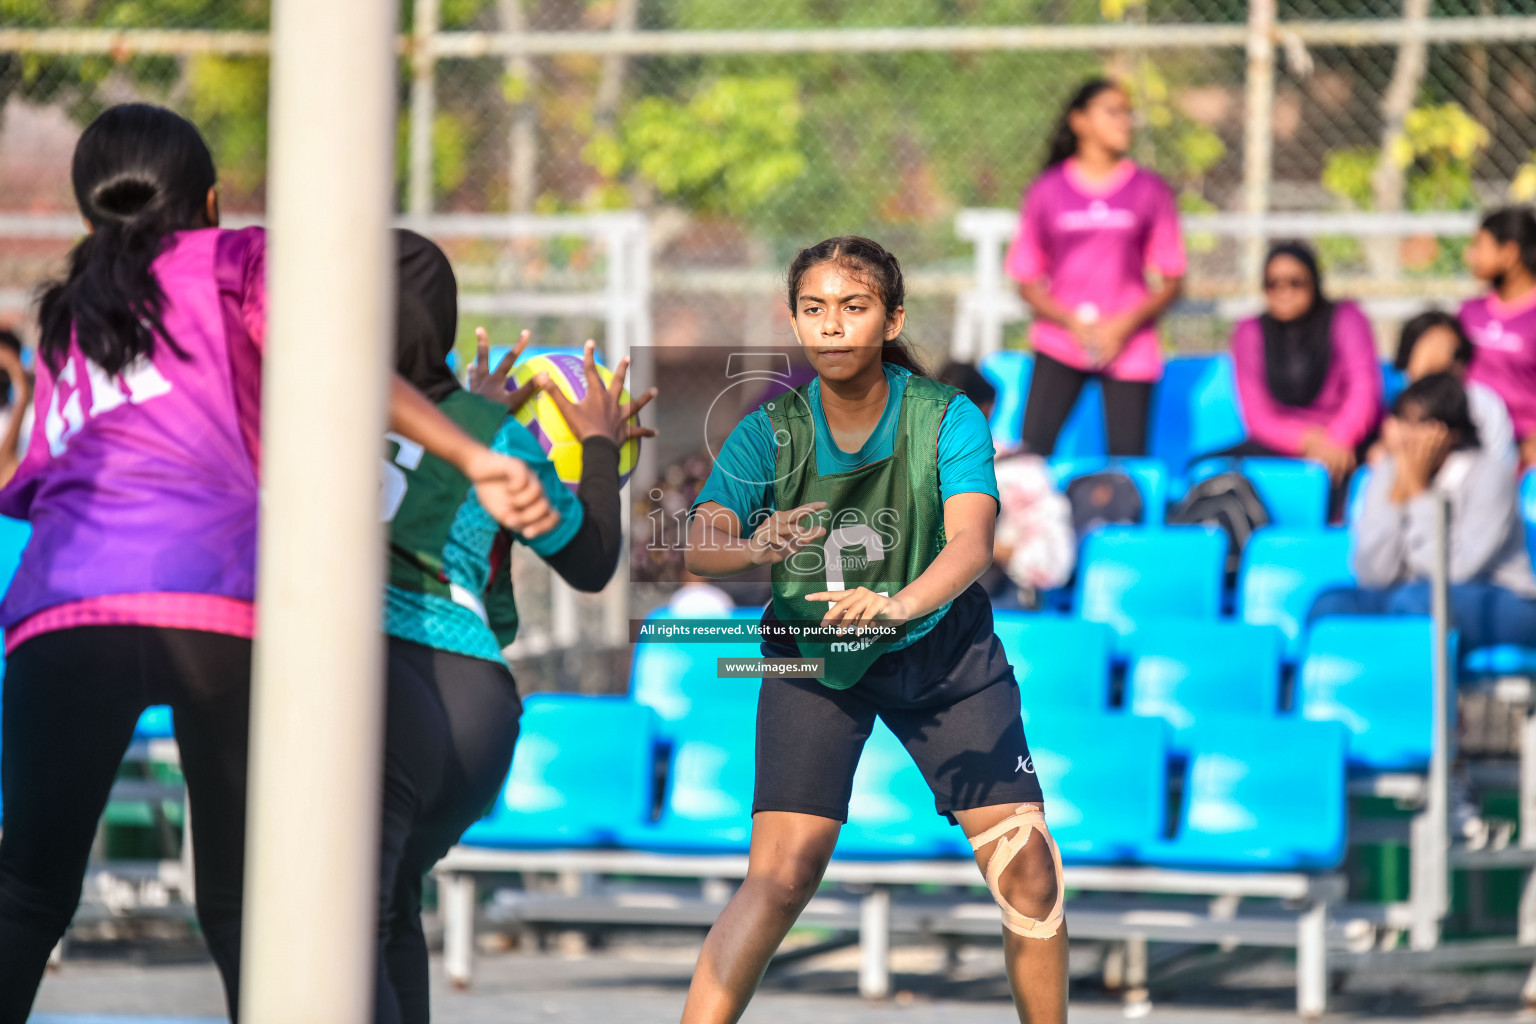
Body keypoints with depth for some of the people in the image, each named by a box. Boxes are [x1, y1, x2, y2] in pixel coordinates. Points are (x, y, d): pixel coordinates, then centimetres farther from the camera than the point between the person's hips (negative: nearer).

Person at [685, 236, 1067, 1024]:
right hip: (812, 657, -1)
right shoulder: (769, 432, -16)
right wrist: (754, 550, -52)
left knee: (1025, 863, -6)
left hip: (939, 646, 1)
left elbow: (971, 543, -33)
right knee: (782, 872, -16)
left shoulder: (947, 418, -18)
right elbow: (698, 550, -28)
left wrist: (896, 605, -53)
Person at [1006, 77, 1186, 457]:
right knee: (1032, 449, -16)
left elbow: (1172, 280, 5)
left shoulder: (1150, 190, 5)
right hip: (1059, 341, 0)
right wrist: (1072, 322, -9)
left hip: (1128, 345, 0)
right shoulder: (1048, 190, 5)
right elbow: (1027, 282, 7)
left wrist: (1127, 324, -9)